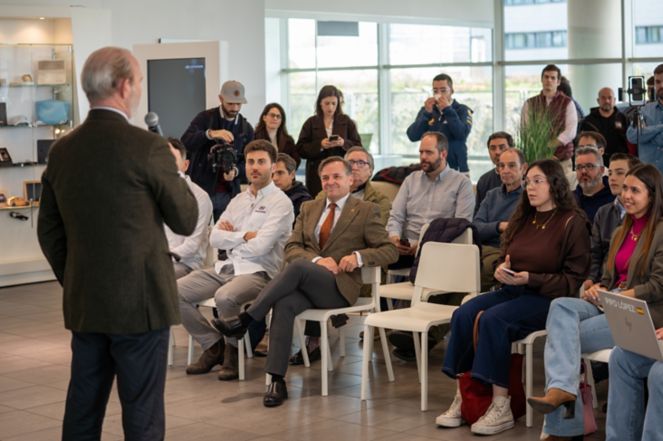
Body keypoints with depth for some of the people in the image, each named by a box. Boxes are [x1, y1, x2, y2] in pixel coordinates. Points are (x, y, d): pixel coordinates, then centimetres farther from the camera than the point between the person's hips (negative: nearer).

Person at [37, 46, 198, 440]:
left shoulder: (62, 150, 4)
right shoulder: (147, 147, -14)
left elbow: (49, 232, 10)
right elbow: (186, 220, -5)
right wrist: (173, 172, 10)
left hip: (82, 304, 6)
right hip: (141, 303, -6)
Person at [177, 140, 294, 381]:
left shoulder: (280, 203, -4)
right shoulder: (238, 200, 18)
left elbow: (260, 246, -15)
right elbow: (214, 238, 7)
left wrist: (231, 236, 0)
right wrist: (244, 236, -4)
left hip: (258, 271, -7)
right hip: (226, 267, 7)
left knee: (224, 297, -36)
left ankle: (232, 351, -7)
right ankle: (213, 345, 6)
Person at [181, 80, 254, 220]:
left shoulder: (246, 129, 8)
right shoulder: (204, 118, -1)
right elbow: (185, 143, -15)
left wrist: (236, 171, -13)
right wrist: (210, 134, -31)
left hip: (228, 194, 2)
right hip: (201, 189, -2)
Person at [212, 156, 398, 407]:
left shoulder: (366, 212, 9)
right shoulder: (308, 208, 23)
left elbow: (389, 252, 4)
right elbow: (291, 248, 12)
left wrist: (359, 256, -15)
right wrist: (317, 260, -9)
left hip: (339, 286, -3)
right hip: (305, 283, 4)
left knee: (297, 266, -34)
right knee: (284, 303, -32)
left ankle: (244, 320, -31)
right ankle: (277, 381, -33)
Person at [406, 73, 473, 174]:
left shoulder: (462, 110, 2)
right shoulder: (426, 110, 10)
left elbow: (462, 135, -15)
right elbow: (412, 136, -2)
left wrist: (447, 110, -16)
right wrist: (427, 113, -12)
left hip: (456, 169, -2)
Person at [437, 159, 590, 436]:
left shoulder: (572, 223, -5)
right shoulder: (522, 218, 15)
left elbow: (574, 279, -8)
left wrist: (530, 279, -18)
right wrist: (502, 269, 1)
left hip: (548, 297, -7)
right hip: (512, 290, 7)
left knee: (493, 319, -32)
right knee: (463, 314, -21)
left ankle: (501, 407, -26)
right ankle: (463, 395, -19)